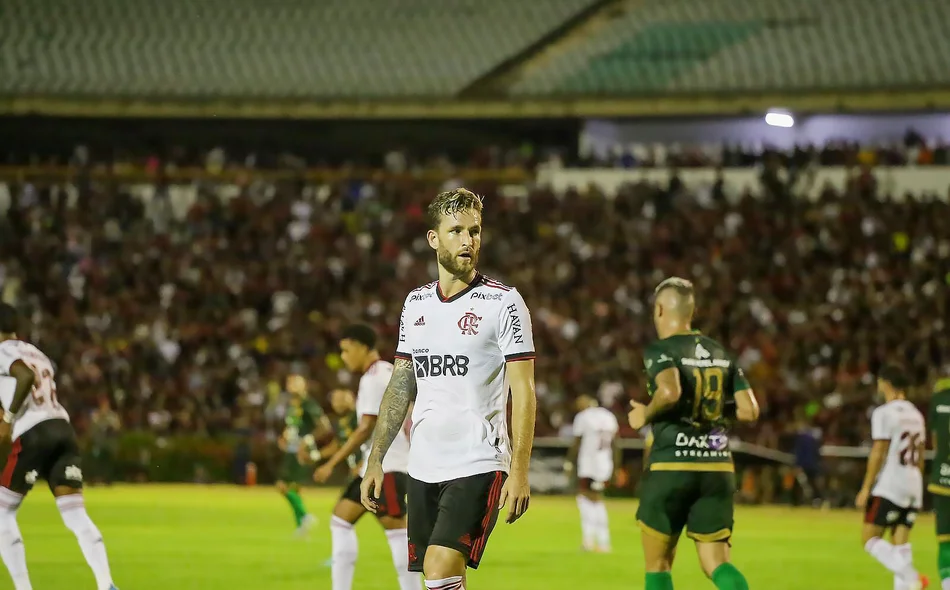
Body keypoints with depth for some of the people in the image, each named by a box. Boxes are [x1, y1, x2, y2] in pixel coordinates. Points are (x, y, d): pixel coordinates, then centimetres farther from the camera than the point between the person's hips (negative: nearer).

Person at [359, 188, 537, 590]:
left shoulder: (503, 303, -5)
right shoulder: (416, 304, 12)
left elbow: (523, 392, -8)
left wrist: (519, 471, -15)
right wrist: (375, 460, 11)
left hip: (479, 465, -6)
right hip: (423, 466, 6)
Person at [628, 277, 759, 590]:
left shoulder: (660, 350, -6)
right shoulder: (721, 353, 12)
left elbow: (670, 391, -26)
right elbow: (749, 410, 6)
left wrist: (645, 414, -7)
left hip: (671, 469, -4)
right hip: (718, 468, 4)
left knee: (658, 564, 11)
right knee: (715, 563, 2)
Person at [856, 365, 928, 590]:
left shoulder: (884, 413, -8)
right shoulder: (916, 414, 15)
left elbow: (878, 454, -13)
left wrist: (866, 489, -10)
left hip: (889, 486, -7)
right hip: (913, 487, 7)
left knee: (870, 538, -5)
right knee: (900, 544, 6)